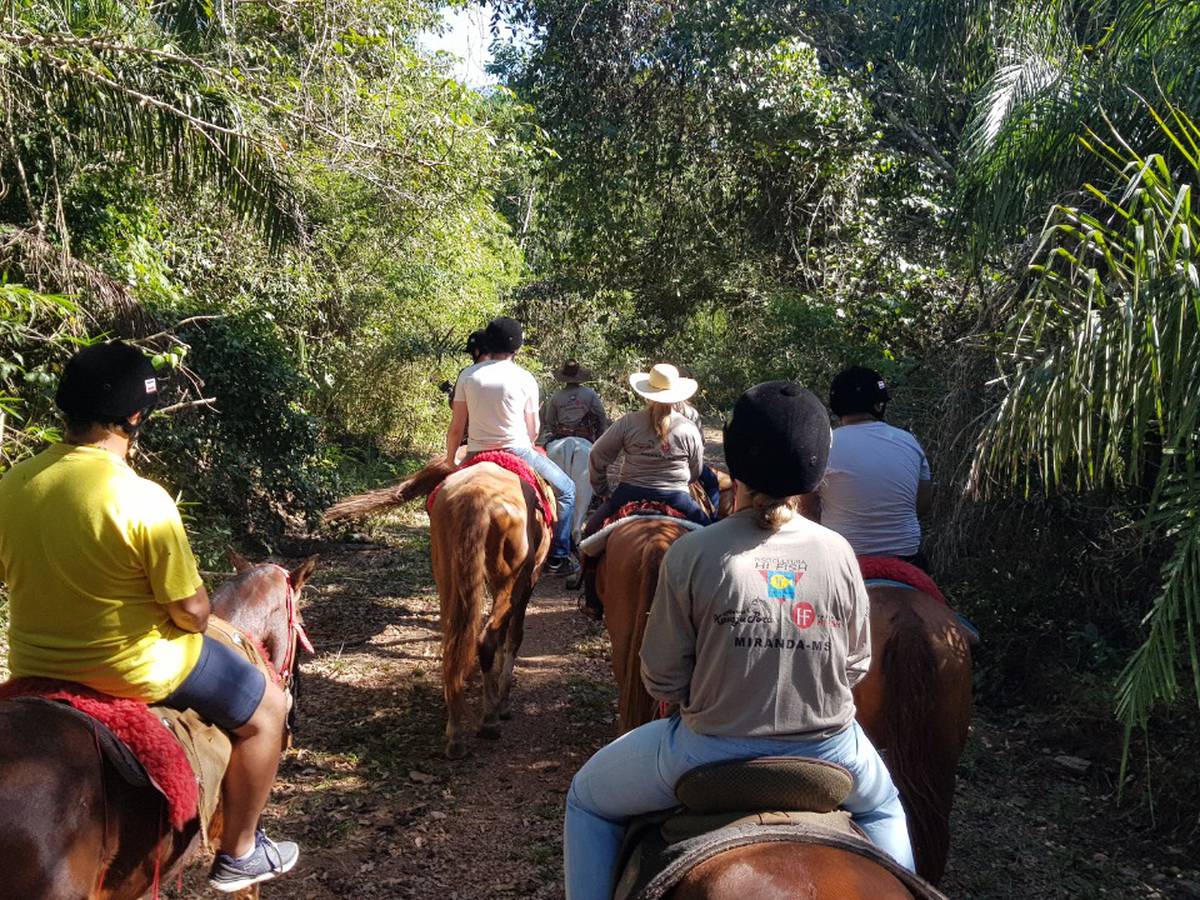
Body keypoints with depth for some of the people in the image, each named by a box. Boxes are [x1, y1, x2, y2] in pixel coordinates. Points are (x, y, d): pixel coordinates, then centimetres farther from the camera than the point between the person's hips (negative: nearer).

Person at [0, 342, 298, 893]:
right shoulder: (144, 500, -26)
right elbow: (191, 612, -20)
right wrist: (195, 615, 2)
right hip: (130, 669, -7)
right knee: (266, 709, 14)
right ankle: (238, 854, 26)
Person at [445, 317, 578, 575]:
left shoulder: (467, 375, 1)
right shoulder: (524, 378, -4)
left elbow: (456, 428, 2)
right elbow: (533, 430, 3)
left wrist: (449, 463, 14)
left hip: (476, 454, 3)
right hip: (518, 451, -2)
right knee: (566, 489, 14)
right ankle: (558, 558, 10)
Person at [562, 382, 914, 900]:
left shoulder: (692, 554, -19)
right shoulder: (837, 552, -10)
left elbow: (661, 679, -11)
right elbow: (857, 666, 1)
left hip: (715, 752, -3)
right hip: (829, 751, 3)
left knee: (587, 800, 23)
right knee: (881, 805, 40)